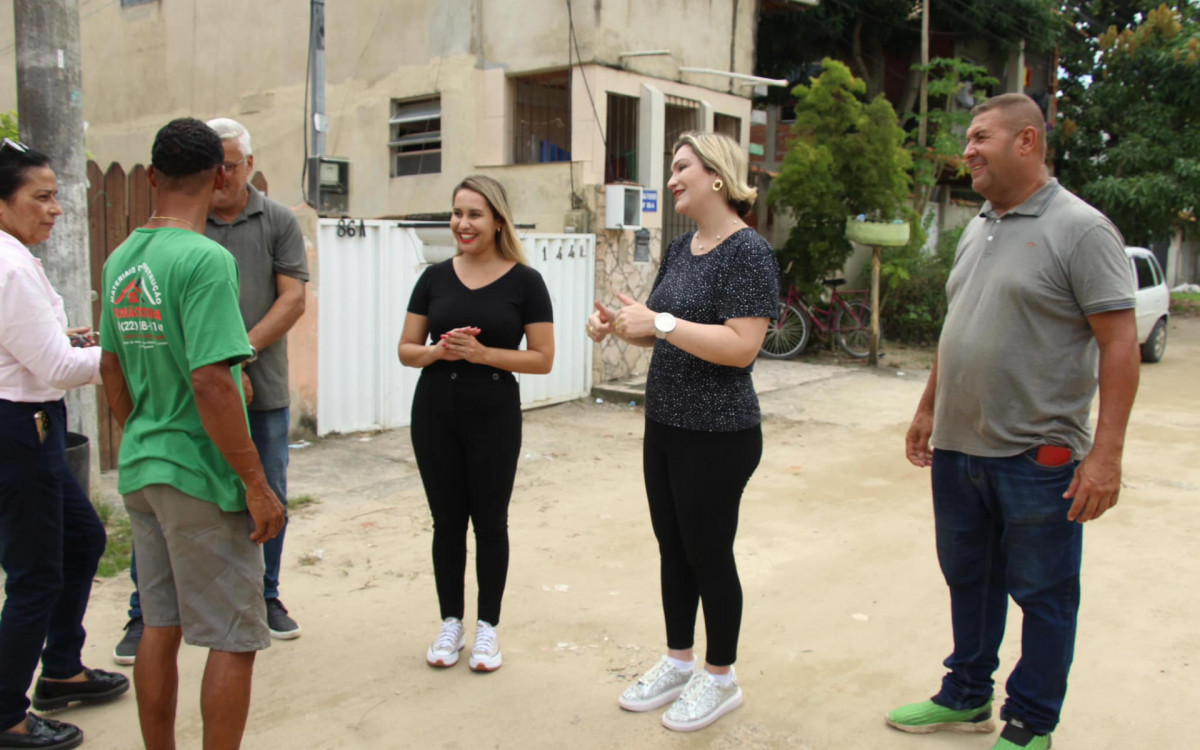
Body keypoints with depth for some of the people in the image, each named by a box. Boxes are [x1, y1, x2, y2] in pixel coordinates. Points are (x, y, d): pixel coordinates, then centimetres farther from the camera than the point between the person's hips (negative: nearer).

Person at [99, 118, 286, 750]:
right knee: (233, 642, 4)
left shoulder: (119, 260, 7)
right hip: (201, 477, -8)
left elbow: (112, 369, 15)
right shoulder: (206, 260, -18)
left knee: (161, 630, 18)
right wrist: (257, 485, -18)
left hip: (140, 471, 8)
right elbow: (211, 384, -24)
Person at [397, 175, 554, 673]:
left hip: (494, 415, -2)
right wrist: (438, 351, -14)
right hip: (435, 412, 3)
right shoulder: (435, 277, 4)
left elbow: (543, 359, -6)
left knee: (489, 520, 8)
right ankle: (450, 624, 26)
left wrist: (482, 352, -18)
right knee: (447, 519, 11)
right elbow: (406, 349, 7)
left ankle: (487, 627, 24)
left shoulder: (524, 281, -4)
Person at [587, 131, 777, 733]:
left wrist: (660, 322, -26)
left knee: (708, 554, 5)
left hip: (718, 435, -8)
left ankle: (720, 678, 24)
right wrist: (617, 324, -2)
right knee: (673, 549, 16)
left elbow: (741, 346, -24)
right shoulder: (680, 248, 10)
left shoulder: (748, 252, -15)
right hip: (664, 425, 8)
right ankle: (678, 663, 33)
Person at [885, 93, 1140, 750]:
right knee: (968, 580, 18)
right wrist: (928, 408, 19)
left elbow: (1120, 343, -15)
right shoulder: (978, 230, 13)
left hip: (1036, 456, -7)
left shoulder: (1080, 229, -11)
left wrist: (1105, 454, -21)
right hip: (957, 448, 7)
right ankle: (966, 697, 35)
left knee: (1043, 596, 7)